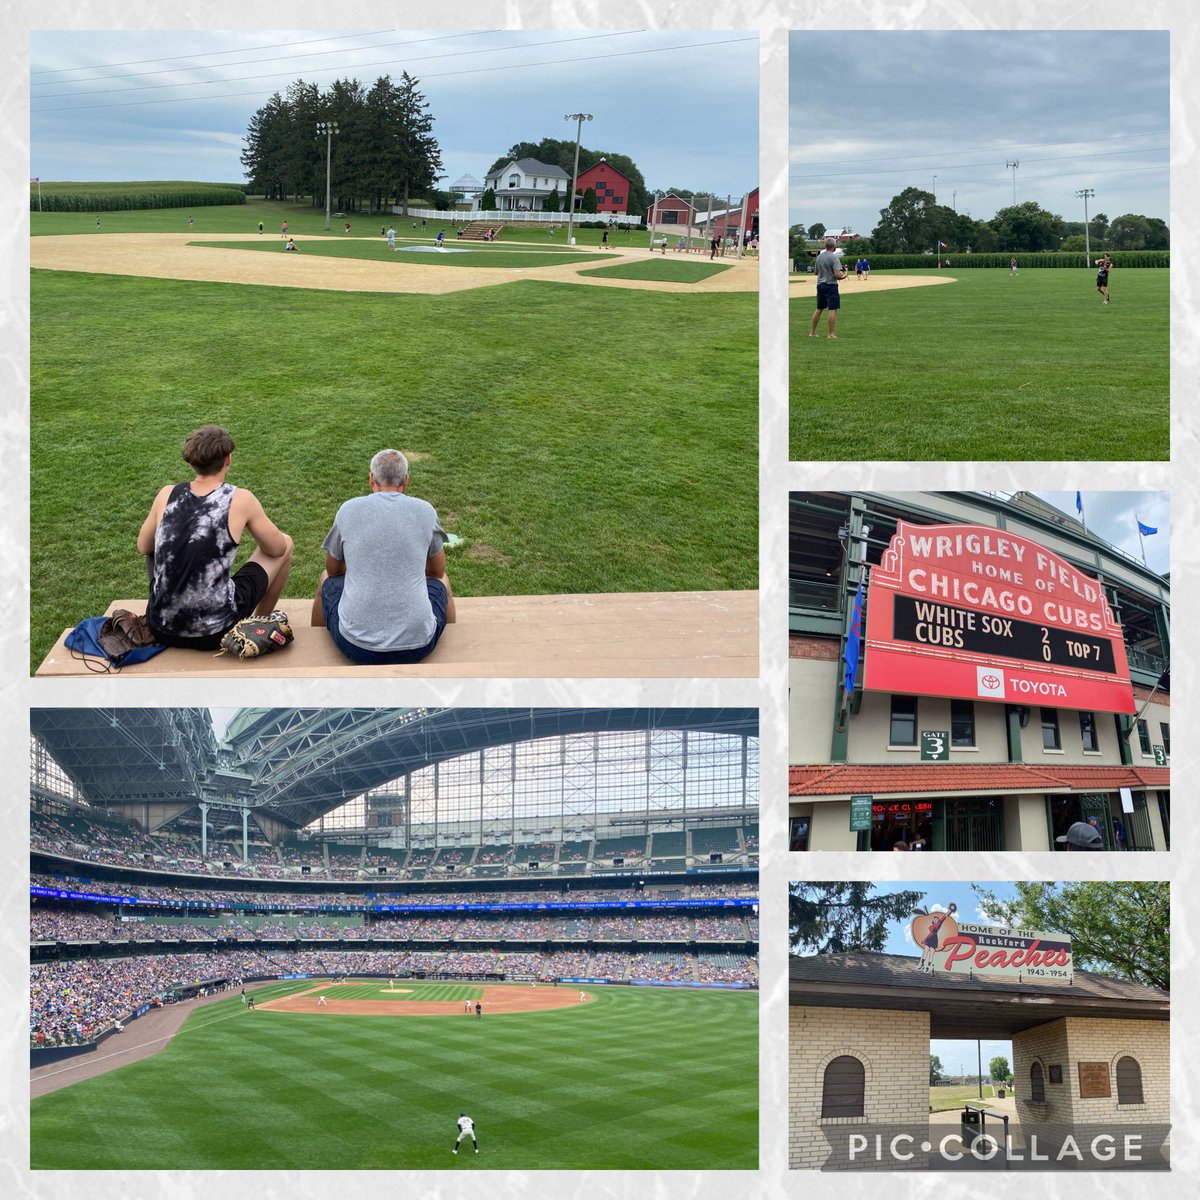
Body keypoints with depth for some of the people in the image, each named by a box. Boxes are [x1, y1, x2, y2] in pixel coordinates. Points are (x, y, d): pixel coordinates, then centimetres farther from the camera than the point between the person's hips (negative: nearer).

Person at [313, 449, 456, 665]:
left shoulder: (348, 510, 1)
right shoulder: (425, 511, 1)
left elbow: (333, 569, 19)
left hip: (355, 645, 0)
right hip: (417, 644, 0)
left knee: (327, 580, 32)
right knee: (441, 582, 32)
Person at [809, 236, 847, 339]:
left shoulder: (819, 256, 9)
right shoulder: (834, 257, -14)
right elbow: (837, 275, -20)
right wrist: (843, 275, 0)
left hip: (820, 285, 7)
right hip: (830, 285, -7)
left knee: (819, 309, 15)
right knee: (832, 310, -3)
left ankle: (812, 332, 17)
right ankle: (830, 334, -5)